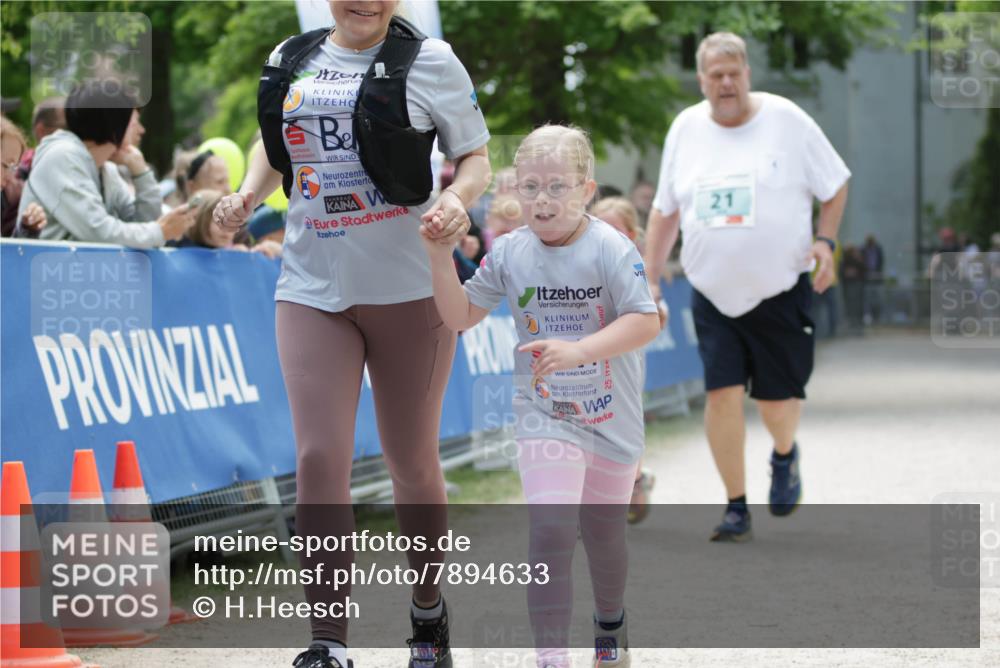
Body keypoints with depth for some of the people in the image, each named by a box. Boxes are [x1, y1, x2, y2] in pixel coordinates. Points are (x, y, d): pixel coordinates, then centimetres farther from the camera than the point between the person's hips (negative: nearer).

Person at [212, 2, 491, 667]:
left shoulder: (429, 59, -1)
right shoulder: (291, 60, 9)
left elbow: (475, 156, 5)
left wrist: (458, 200, -17)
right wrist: (248, 195, 5)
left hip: (411, 287, -2)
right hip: (312, 287, 2)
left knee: (412, 461, 9)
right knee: (319, 459, -9)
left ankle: (429, 615, 31)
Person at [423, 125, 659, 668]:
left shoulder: (611, 250, -16)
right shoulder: (509, 253, -6)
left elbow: (645, 322, -23)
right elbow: (460, 316, 2)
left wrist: (578, 350, -35)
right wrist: (439, 257, -13)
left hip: (612, 419, 0)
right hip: (544, 415, 0)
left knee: (603, 535, 17)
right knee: (551, 531, -17)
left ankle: (610, 620, 47)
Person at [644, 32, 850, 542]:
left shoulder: (785, 119, -4)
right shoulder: (686, 128, 5)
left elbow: (835, 184, 5)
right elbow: (664, 210, 14)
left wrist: (825, 240, -9)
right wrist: (650, 280, 10)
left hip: (780, 290, -2)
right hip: (713, 293, 2)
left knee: (777, 398, 2)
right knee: (722, 394, -8)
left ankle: (784, 456, 37)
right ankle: (736, 507, 3)